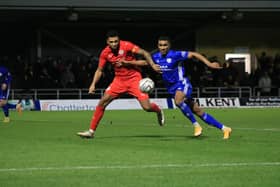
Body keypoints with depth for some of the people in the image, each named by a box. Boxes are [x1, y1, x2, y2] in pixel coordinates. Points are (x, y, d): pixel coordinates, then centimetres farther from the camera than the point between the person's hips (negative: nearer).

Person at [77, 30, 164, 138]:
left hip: (134, 79, -3)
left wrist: (153, 65, -28)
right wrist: (93, 84, -6)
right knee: (103, 102, -10)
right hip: (119, 80, 3)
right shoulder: (105, 53, -5)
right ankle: (91, 131, -2)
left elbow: (144, 53, -14)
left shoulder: (126, 46, -17)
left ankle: (158, 111, 25)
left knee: (146, 107, -13)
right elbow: (99, 70, 6)